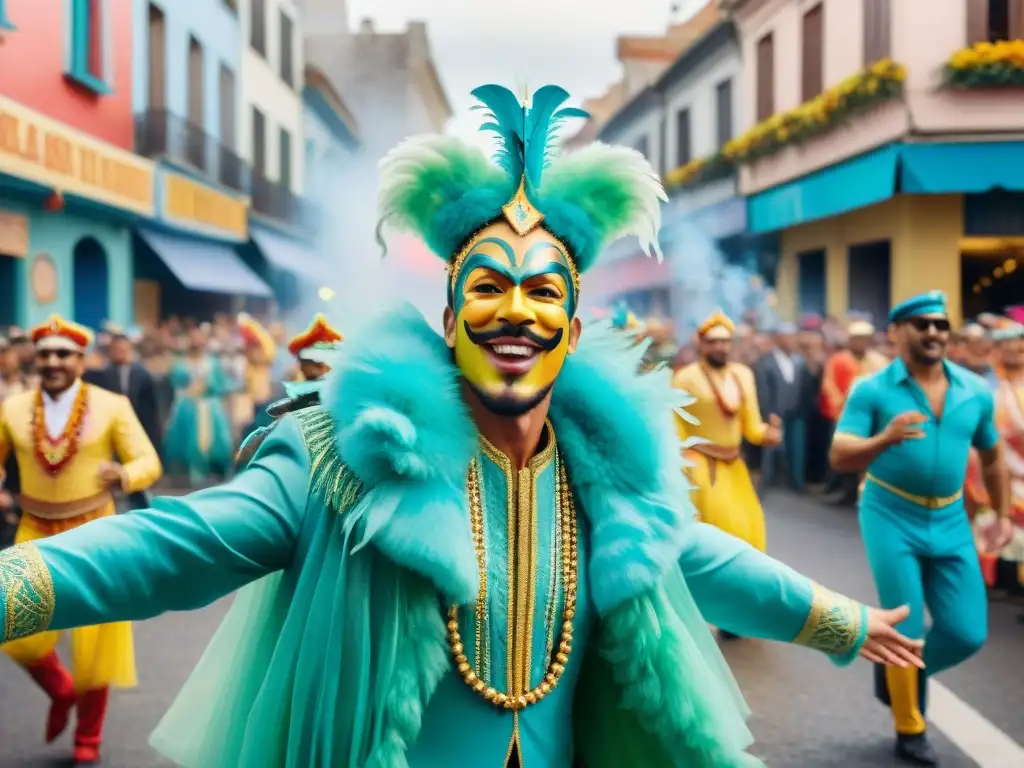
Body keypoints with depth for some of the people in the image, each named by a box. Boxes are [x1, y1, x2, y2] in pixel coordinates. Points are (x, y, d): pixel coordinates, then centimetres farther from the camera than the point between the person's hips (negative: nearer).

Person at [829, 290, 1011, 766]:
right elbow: (839, 458, -17)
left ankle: (898, 672, 31)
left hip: (951, 522, 4)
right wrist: (885, 438, -34)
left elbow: (991, 457, 18)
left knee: (967, 633, 1)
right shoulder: (872, 390, -10)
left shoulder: (975, 391, 3)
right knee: (906, 631, -1)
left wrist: (1003, 514, 18)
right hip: (892, 517, -4)